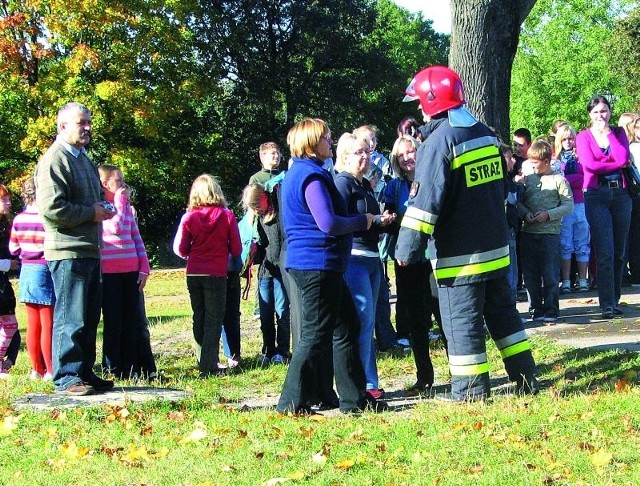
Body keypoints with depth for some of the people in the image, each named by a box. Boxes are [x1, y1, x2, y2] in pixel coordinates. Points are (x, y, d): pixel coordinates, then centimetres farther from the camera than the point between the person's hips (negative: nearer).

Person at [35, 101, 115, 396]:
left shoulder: (83, 159, 19)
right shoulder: (54, 160, -12)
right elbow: (51, 208, -23)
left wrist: (102, 209, 10)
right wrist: (91, 213, -15)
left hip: (90, 250, 10)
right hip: (68, 251, -10)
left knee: (89, 318, 14)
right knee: (70, 317, -7)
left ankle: (85, 372, 22)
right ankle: (66, 377, -3)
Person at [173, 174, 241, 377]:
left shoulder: (189, 217, -4)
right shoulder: (227, 216, -6)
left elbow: (180, 249, -3)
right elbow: (236, 249, -3)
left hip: (194, 274, 2)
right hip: (216, 274, -2)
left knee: (199, 318, 14)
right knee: (214, 320, 1)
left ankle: (203, 362, 17)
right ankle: (209, 366, -7)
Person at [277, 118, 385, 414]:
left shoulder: (297, 173, 17)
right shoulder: (311, 176, -16)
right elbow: (329, 223, -24)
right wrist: (362, 221, -8)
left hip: (318, 264, 11)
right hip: (318, 264, -11)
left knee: (347, 327, 15)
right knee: (316, 334, -6)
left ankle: (354, 398, 19)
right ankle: (293, 402, -2)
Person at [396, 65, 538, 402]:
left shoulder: (439, 142, -16)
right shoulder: (486, 134, 10)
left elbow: (425, 201, -21)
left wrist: (407, 248, -17)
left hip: (459, 256, -8)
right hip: (496, 247, 8)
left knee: (462, 320, 0)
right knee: (502, 312, 16)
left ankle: (471, 390, 5)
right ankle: (526, 378, 19)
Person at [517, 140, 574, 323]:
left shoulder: (558, 180, -1)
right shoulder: (528, 179, 10)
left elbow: (569, 205, -4)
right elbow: (519, 201, 13)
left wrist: (549, 214, -14)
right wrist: (525, 213, -7)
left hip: (550, 233, -4)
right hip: (528, 233, 4)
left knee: (550, 275, -3)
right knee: (530, 275, 7)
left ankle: (550, 310, 4)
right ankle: (535, 310, 15)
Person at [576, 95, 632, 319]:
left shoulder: (618, 133, 12)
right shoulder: (583, 137, 6)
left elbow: (624, 157, -6)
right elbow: (589, 164, -10)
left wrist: (608, 133, -4)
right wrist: (618, 164, -5)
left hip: (620, 193, 3)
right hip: (596, 195, -3)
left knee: (620, 251, 4)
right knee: (605, 252, -10)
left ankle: (614, 300, 12)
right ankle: (607, 304, -10)